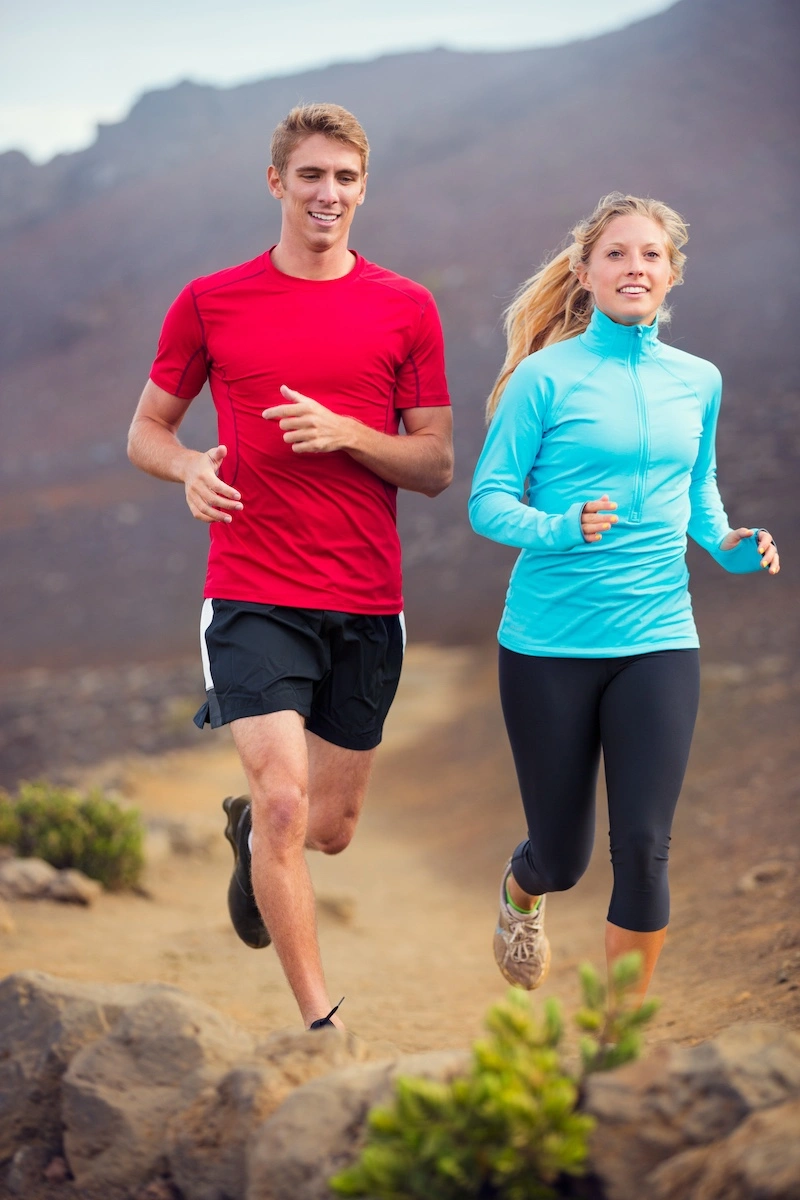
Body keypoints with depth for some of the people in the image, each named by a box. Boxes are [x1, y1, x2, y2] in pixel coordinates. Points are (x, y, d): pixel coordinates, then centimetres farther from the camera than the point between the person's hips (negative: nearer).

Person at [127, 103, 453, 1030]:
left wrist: (344, 431, -15)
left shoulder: (406, 310, 4)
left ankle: (248, 830, 47)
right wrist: (191, 468, -12)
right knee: (286, 799, -15)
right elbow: (146, 431, 11)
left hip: (367, 605, 2)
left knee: (331, 828, 11)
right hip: (253, 596, -2)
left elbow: (437, 467, 3)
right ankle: (320, 1023, -1)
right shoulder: (210, 303, 3)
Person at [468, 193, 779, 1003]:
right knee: (563, 856, 9)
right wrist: (559, 528, -27)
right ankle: (521, 892, 48)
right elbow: (488, 501, -8)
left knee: (643, 847, -7)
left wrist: (728, 546, 1)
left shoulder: (697, 382, 7)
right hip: (549, 642, -2)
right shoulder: (547, 376, -6)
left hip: (658, 642, 3)